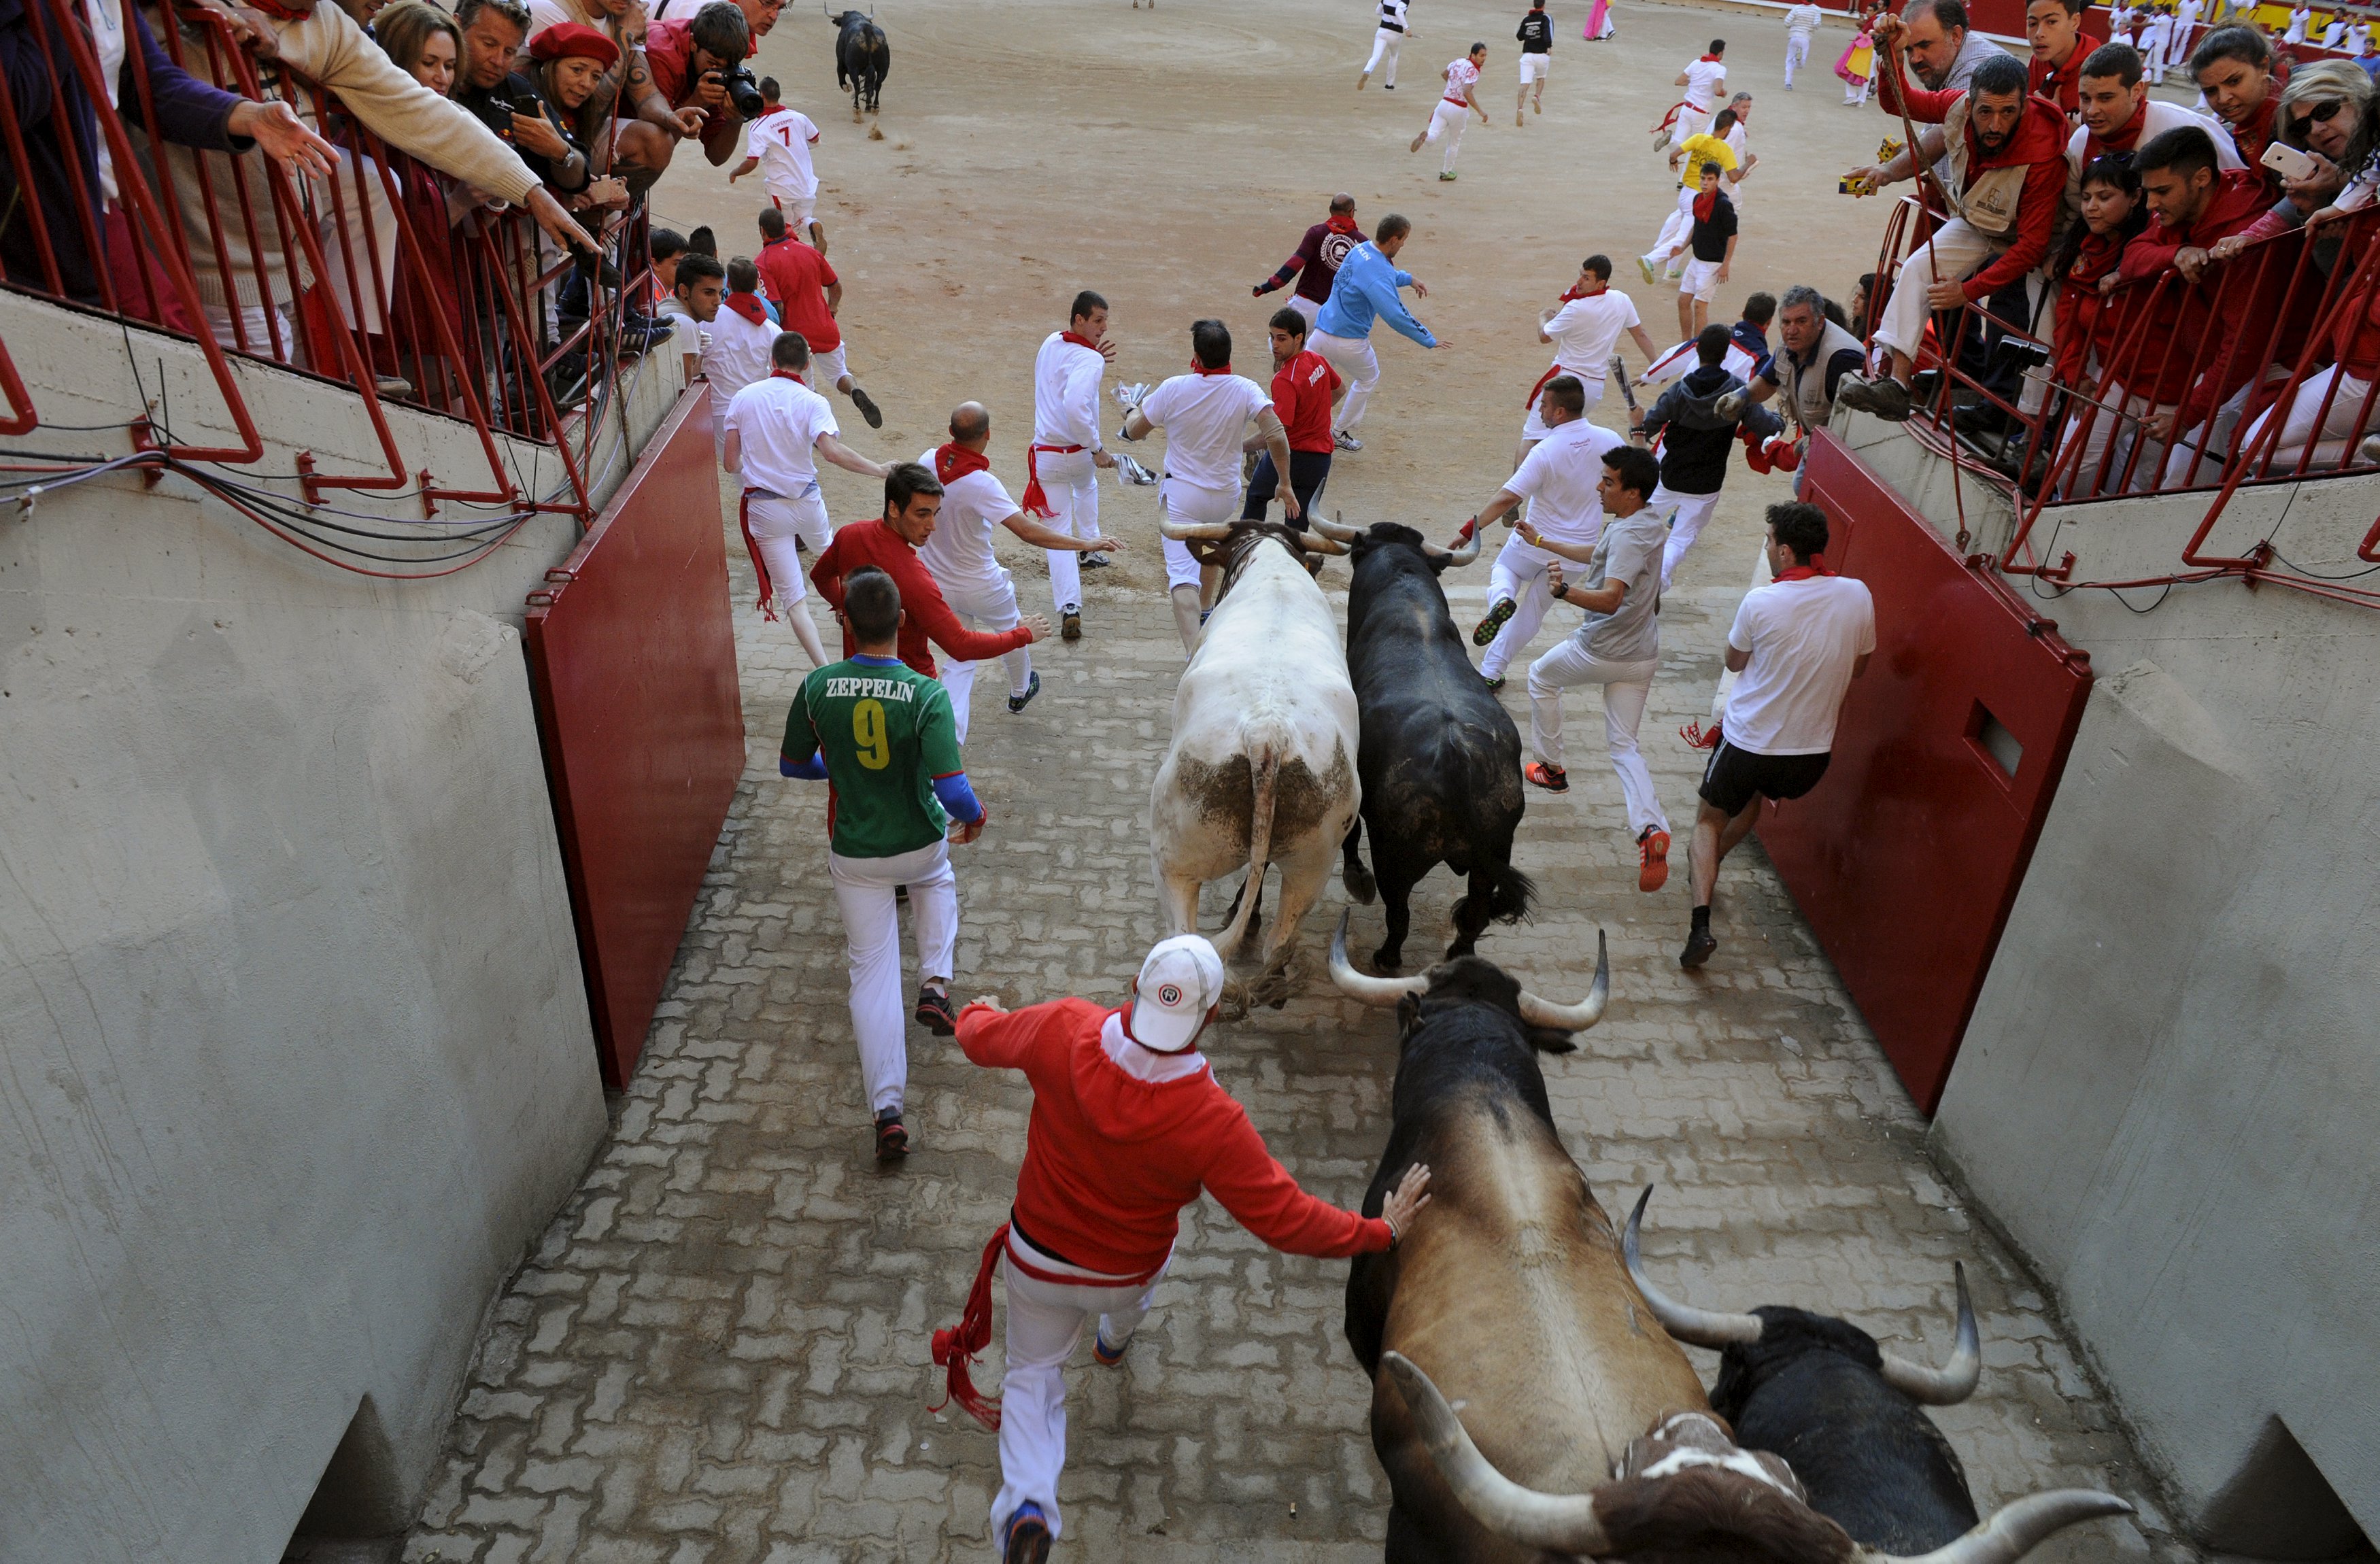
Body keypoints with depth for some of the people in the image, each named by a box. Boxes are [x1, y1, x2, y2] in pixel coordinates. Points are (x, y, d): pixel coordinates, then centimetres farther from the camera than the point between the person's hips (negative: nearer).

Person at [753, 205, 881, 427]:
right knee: (839, 374, 18)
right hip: (826, 331, 3)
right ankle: (855, 392, -14)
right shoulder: (809, 252, 2)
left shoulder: (764, 262, -13)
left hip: (795, 335, -3)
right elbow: (836, 287, 12)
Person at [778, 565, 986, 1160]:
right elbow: (953, 793, -29)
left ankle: (888, 1111, 3)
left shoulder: (818, 687, -15)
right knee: (938, 881, 37)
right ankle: (935, 986, 21)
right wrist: (975, 816, -5)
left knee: (873, 972, 9)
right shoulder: (926, 695, -23)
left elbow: (792, 765, 1)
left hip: (854, 855, 1)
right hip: (920, 843, 0)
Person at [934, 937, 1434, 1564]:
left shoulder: (1062, 1030, -31)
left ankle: (1026, 1506, 2)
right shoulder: (1212, 1120, -37)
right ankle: (1114, 1341, 69)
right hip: (1128, 1270, 0)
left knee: (1034, 1374, 23)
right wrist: (1380, 1231, -13)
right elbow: (1284, 1218, -29)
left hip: (1038, 1255, 1)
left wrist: (979, 1012, 16)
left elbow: (982, 1038, -9)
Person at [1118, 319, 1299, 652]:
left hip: (1180, 494, -3)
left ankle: (1195, 652, -25)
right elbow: (1276, 436, -21)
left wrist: (1132, 413, 23)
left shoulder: (1173, 389, -12)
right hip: (1226, 496, 3)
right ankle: (1203, 612, 49)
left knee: (1182, 574, -8)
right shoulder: (1245, 390, -11)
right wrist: (1286, 484, -11)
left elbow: (1135, 432, 0)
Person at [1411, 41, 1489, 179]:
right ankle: (1446, 172, 28)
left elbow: (1444, 73, 26)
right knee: (1454, 143, 17)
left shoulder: (1458, 62, 7)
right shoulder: (1473, 70, -16)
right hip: (1459, 109, -5)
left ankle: (1425, 135, -38)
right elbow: (1467, 92, -30)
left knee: (1432, 136, -4)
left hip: (1444, 104, 5)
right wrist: (1480, 111, -30)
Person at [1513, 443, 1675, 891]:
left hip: (1602, 651, -8)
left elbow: (1610, 599, -35)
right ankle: (1651, 828, -13)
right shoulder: (1649, 520, 9)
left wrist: (1563, 591, -48)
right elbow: (1599, 556, 26)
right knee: (1624, 744, 8)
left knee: (1541, 676, 22)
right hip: (1643, 655, 8)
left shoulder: (1628, 533, -23)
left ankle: (1551, 769, 32)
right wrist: (1542, 542, 31)